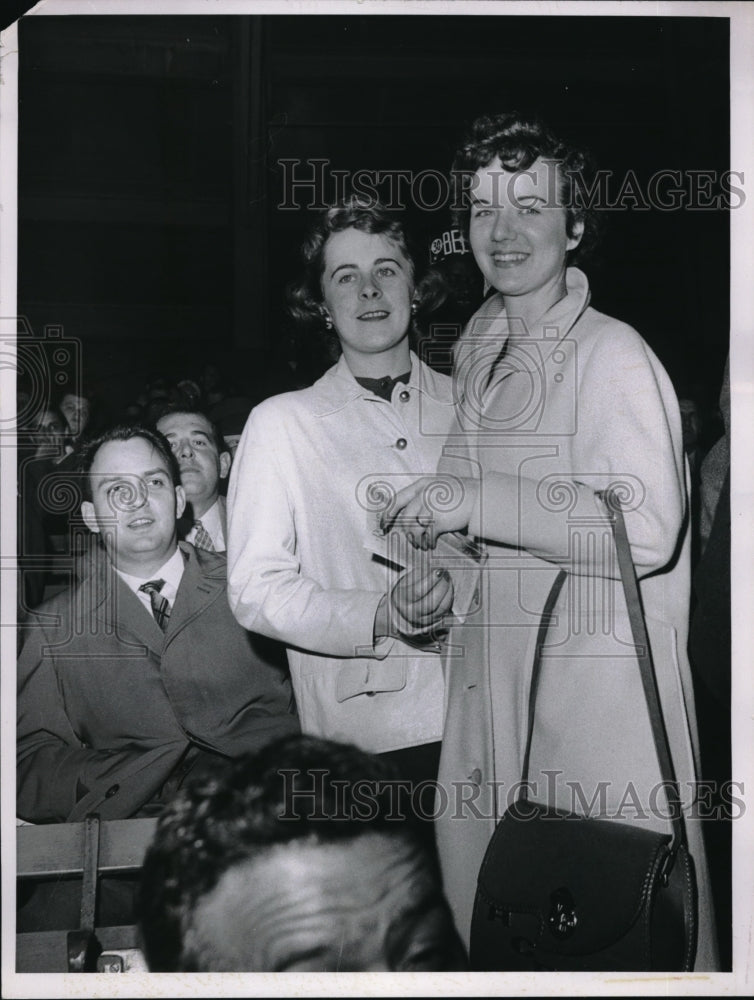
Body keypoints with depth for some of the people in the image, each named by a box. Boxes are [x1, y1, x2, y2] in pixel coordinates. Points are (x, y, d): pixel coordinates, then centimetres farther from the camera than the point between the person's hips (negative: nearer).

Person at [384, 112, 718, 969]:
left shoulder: (611, 354, -8)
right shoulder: (475, 358, 15)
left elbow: (648, 528, -20)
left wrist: (480, 502, -21)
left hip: (599, 695, -7)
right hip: (487, 693, 7)